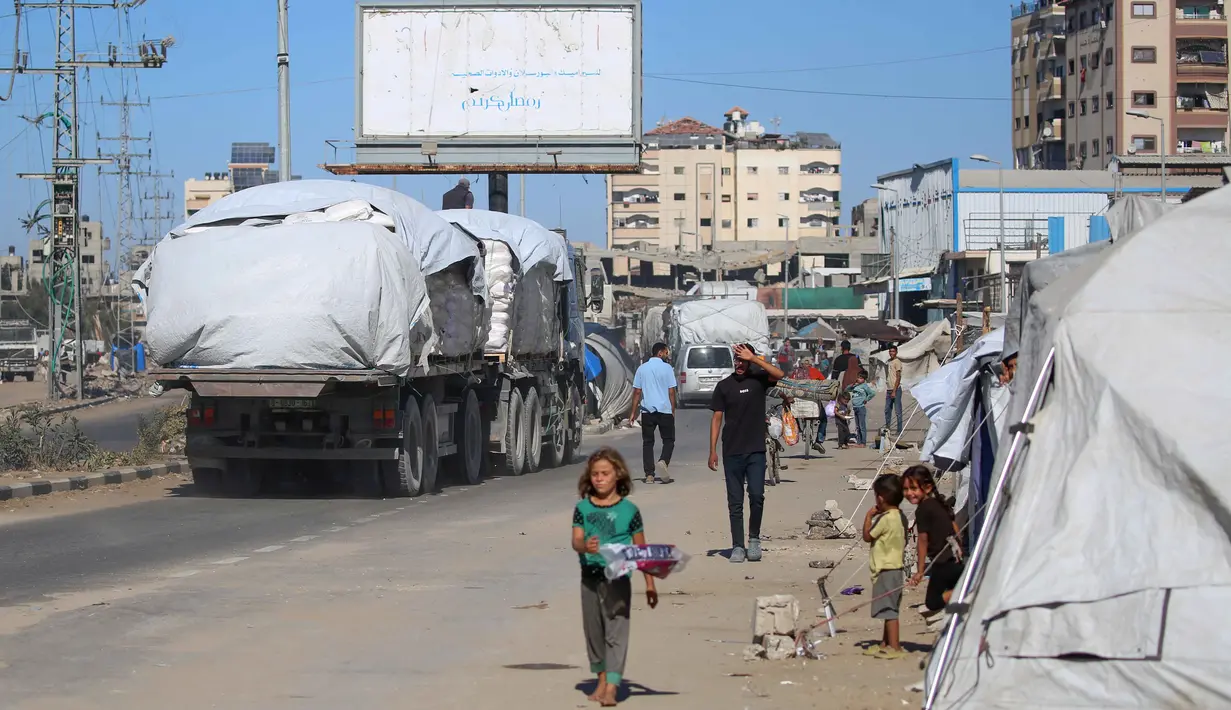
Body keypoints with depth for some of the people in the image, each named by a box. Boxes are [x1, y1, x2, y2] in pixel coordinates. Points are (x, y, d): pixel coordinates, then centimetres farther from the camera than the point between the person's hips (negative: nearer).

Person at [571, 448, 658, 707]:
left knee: (616, 630, -8)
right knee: (593, 630, 13)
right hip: (590, 577, 3)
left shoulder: (629, 509, -2)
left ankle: (611, 688, -12)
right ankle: (601, 678, 28)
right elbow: (575, 541, -5)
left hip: (617, 578, -3)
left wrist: (650, 584, 4)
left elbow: (641, 549, 3)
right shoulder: (583, 508, 3)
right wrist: (585, 546, -30)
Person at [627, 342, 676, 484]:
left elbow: (637, 392, 5)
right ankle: (663, 462, -20)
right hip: (665, 410, -3)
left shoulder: (642, 368, 6)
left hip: (647, 411, 3)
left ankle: (649, 475, 1)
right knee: (668, 440, 8)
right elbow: (671, 392, -4)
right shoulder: (667, 368, -3)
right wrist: (673, 411, 5)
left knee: (648, 442, 7)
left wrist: (633, 412, 8)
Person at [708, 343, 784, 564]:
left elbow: (778, 375, -18)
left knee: (757, 496, -11)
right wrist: (713, 450, 2)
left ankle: (754, 539, 8)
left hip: (756, 450, -1)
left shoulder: (758, 379, 3)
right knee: (735, 502, 3)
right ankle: (737, 546, 8)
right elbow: (717, 418, 7)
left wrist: (753, 358, -17)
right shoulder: (725, 386, 6)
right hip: (732, 452, 1)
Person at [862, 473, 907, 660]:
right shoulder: (900, 517, 9)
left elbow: (867, 536, -10)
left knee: (888, 610, -8)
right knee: (889, 610, 18)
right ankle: (885, 644, 27)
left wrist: (869, 516, -1)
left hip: (886, 570, -10)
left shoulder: (885, 519, -19)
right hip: (897, 567, 10)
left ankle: (894, 647, -8)